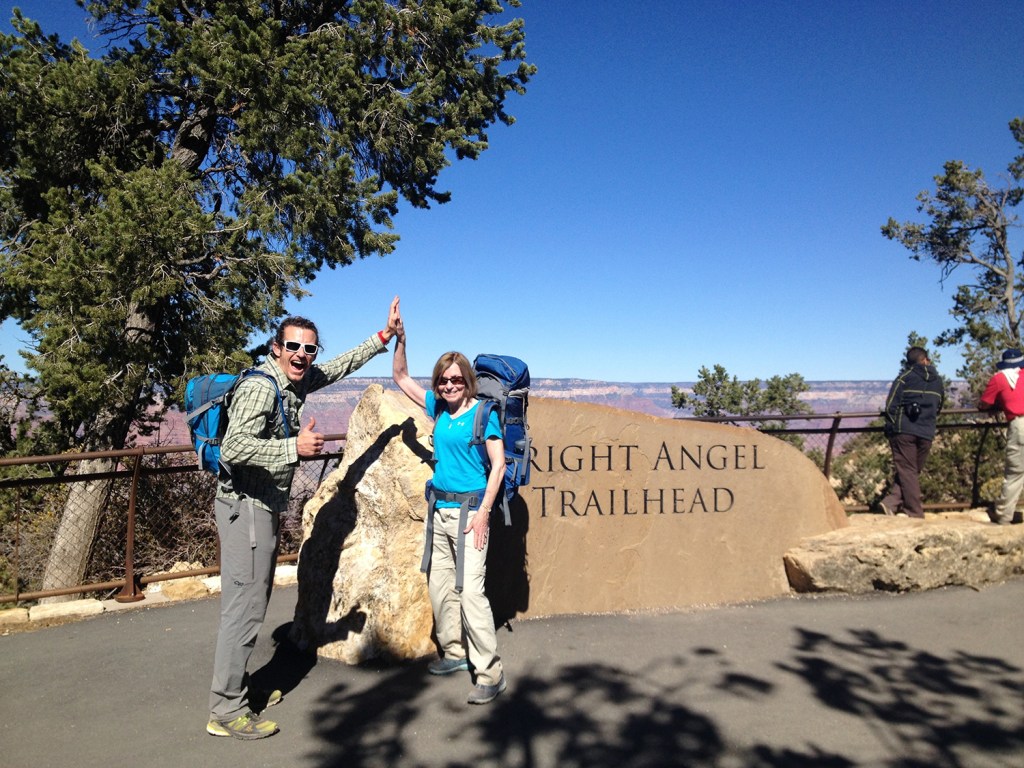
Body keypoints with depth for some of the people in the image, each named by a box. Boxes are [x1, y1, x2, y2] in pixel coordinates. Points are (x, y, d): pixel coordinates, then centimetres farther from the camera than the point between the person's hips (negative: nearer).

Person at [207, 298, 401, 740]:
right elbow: (233, 449, -31)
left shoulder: (298, 381, 7)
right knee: (244, 607, -4)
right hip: (245, 507, -10)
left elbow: (339, 367, 22)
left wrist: (384, 336, 20)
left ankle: (237, 688, 30)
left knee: (254, 602, 17)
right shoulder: (260, 388, -20)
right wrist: (295, 446, -28)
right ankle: (226, 711, 7)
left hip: (265, 507, 10)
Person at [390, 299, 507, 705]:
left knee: (470, 590, -11)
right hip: (439, 508, 7)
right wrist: (399, 339, 3)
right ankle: (455, 653, 29)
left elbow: (498, 465, -11)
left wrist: (483, 512, -17)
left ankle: (490, 672, -3)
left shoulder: (482, 413, -8)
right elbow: (402, 378, 16)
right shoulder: (438, 408, 8)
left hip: (468, 510, -7)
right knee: (438, 587, 13)